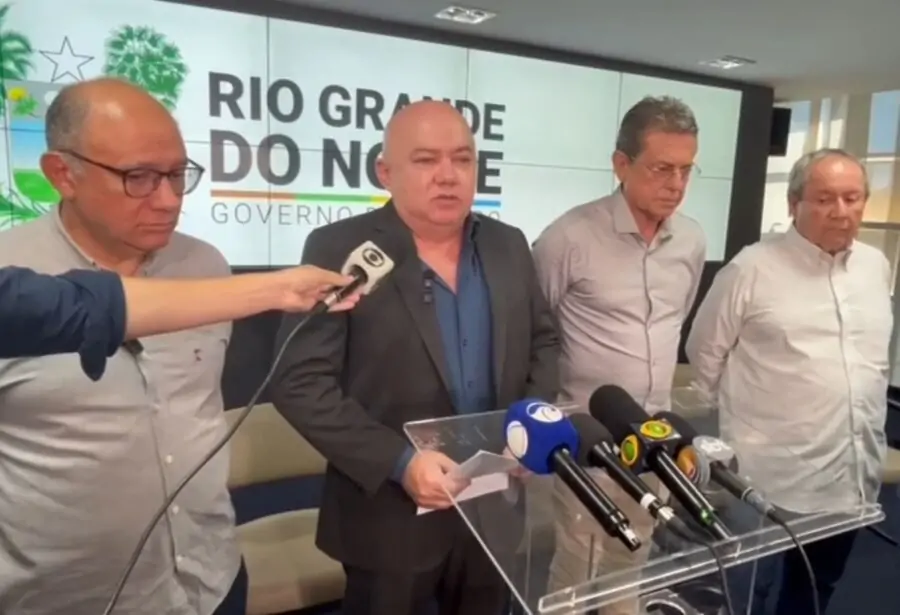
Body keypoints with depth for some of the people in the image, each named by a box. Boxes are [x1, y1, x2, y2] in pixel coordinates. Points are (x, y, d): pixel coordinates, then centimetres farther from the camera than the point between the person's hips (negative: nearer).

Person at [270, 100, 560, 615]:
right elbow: (301, 382, -15)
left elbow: (544, 341, 11)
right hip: (391, 515, -4)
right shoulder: (339, 249, -12)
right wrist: (398, 461, -23)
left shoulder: (509, 246, 2)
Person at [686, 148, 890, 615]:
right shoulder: (752, 268, -12)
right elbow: (705, 352, -5)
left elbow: (876, 357, 18)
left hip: (850, 475, 6)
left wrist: (871, 432, 17)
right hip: (770, 475, -5)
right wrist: (741, 415, 1)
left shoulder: (877, 267, 6)